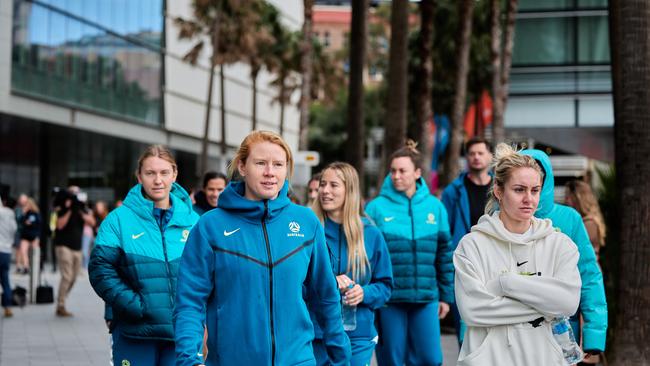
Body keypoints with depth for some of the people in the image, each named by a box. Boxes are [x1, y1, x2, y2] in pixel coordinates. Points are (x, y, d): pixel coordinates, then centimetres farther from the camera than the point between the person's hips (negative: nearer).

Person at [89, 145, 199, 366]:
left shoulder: (191, 219, 8)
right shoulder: (119, 219, -1)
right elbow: (101, 269, -7)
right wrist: (135, 305, -15)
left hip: (180, 331, 2)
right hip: (134, 332, -2)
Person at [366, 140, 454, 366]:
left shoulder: (435, 207, 6)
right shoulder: (377, 207, -2)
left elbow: (445, 256, 11)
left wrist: (446, 296, 10)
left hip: (426, 298, 2)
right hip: (388, 298, -2)